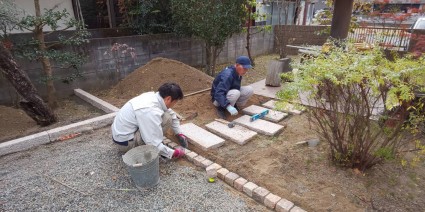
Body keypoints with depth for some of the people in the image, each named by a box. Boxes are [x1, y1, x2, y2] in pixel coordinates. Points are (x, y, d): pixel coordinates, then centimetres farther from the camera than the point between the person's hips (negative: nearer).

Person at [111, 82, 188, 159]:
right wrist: (174, 153, -16)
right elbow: (154, 144, -28)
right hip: (125, 142, -9)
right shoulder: (151, 111, -31)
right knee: (166, 118, -20)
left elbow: (172, 114, 11)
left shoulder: (153, 95, -5)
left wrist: (180, 134, 11)